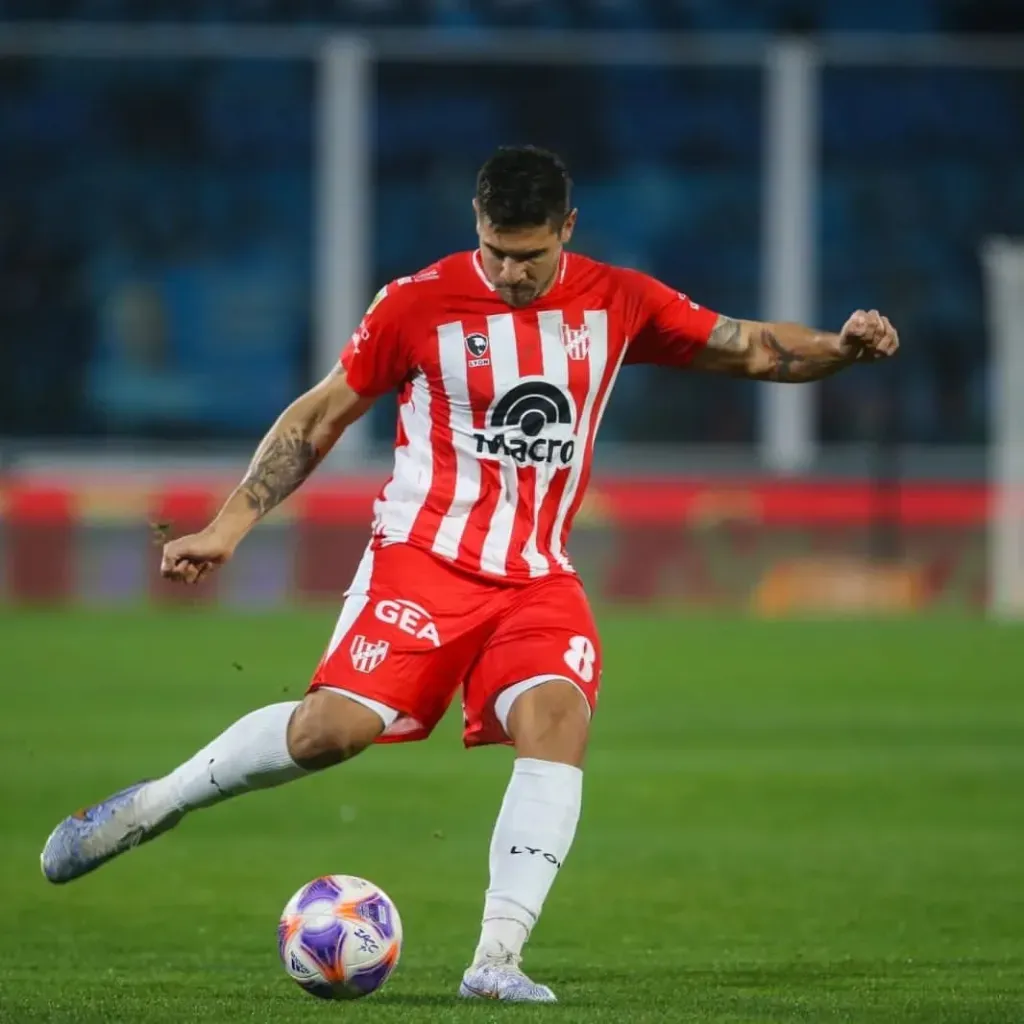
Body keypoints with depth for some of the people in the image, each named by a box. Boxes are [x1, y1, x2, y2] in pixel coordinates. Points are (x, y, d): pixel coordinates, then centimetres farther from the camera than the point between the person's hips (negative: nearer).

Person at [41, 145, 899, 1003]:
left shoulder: (618, 304, 3)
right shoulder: (419, 303, -4)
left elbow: (750, 349, 10)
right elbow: (321, 416, 4)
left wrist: (840, 348, -10)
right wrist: (227, 529, 1)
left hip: (538, 577, 3)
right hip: (423, 555, -2)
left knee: (559, 720, -25)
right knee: (335, 724, -21)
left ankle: (498, 958, -27)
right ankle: (148, 806, 2)